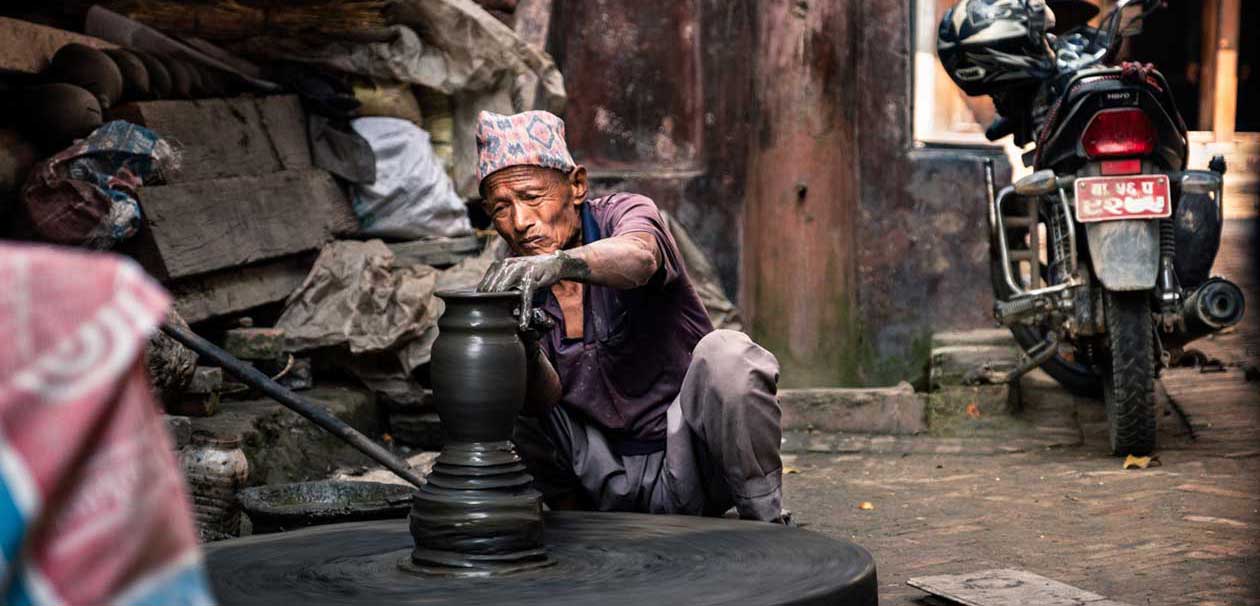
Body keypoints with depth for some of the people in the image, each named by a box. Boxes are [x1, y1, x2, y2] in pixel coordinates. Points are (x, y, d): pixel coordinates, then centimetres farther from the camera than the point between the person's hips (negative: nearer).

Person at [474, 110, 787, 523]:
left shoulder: (624, 214, -9)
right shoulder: (513, 284, 0)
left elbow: (639, 258, -37)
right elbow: (545, 400, -15)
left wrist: (560, 262, -58)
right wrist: (526, 352, -38)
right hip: (609, 485, 4)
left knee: (725, 352, -31)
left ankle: (764, 522, -17)